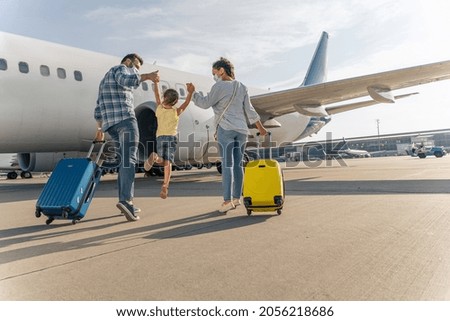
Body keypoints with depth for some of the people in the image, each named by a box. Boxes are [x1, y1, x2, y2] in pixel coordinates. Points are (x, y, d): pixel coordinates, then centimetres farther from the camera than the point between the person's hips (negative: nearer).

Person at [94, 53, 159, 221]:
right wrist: (147, 76, -24)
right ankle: (126, 200, -33)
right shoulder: (121, 69, 7)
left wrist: (100, 128, 31)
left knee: (124, 161, 9)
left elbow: (99, 108, 30)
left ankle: (126, 203, 4)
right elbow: (126, 80, -20)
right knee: (129, 159, -18)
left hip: (110, 123, 9)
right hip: (125, 119, -9)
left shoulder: (105, 79, 34)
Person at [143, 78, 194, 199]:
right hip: (172, 137, -2)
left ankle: (155, 157, -21)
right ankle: (165, 186, -23)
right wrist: (190, 92, -19)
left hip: (160, 138, 2)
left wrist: (156, 83, 24)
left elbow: (157, 97, 15)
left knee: (161, 161, 15)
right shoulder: (176, 112, -4)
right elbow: (186, 103, -5)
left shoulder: (159, 109, 3)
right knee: (168, 162, -7)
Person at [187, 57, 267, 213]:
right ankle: (237, 198, 13)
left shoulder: (219, 87, -6)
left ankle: (227, 200, -11)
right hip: (241, 130, 6)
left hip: (226, 129, -6)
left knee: (227, 164, -8)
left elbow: (205, 103, -2)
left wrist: (193, 92, 12)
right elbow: (249, 110, 13)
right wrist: (260, 127, 20)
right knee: (238, 164, 7)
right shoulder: (242, 87, 13)